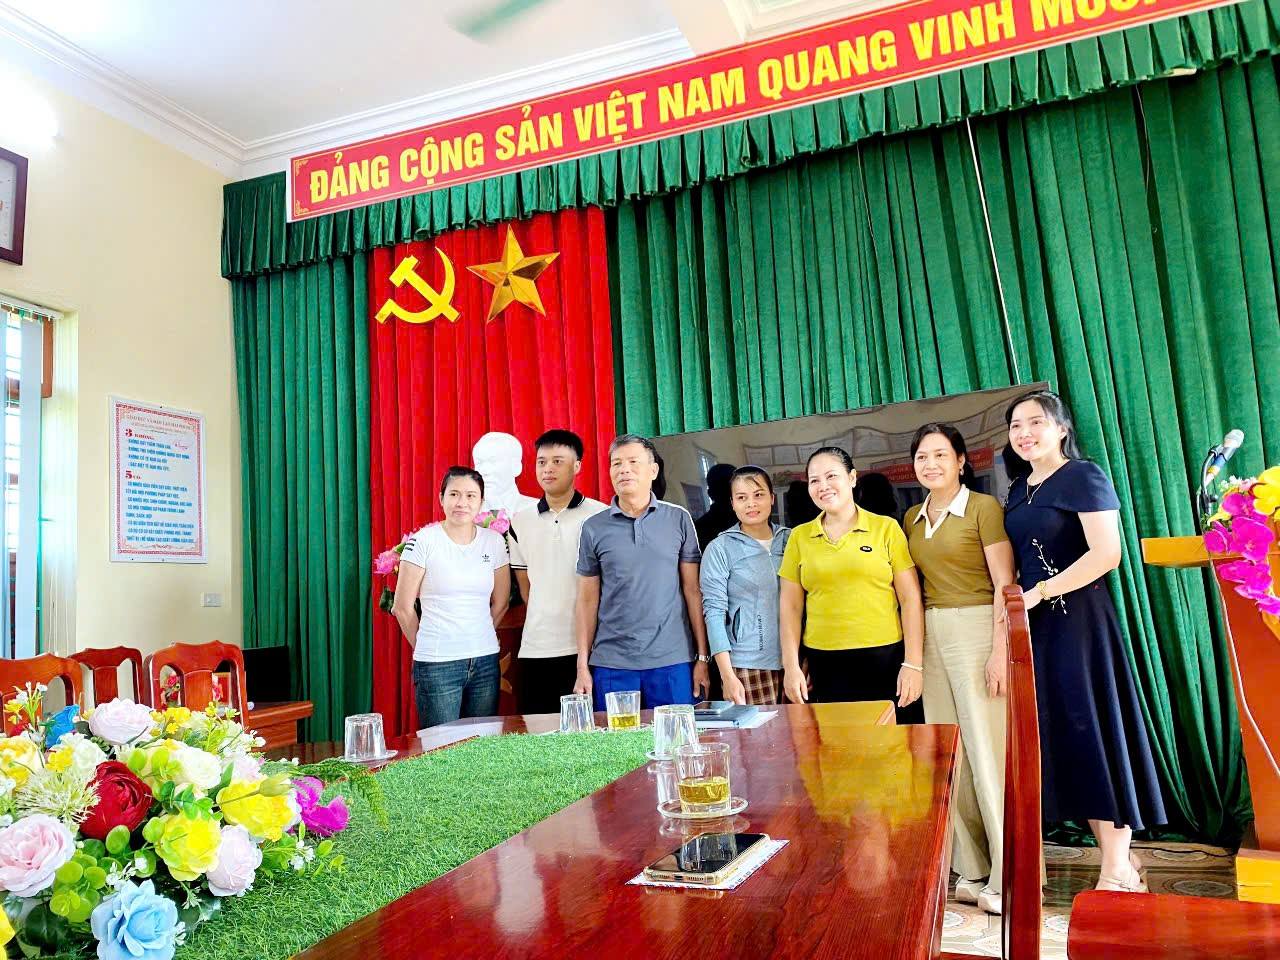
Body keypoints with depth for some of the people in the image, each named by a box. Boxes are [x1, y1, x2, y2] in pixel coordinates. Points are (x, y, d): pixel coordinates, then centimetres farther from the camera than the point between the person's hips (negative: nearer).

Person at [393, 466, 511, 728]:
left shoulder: (495, 542, 4)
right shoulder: (422, 542, -8)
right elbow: (402, 608, -2)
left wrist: (475, 638, 14)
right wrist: (426, 646, 7)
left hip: (486, 660, 4)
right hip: (437, 666, -4)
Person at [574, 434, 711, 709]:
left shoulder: (679, 519, 2)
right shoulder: (593, 528, 4)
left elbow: (693, 590, 3)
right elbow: (588, 600, 6)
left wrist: (703, 657, 1)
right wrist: (582, 667, 2)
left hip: (673, 660, 0)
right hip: (611, 663, 1)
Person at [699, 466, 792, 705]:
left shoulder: (790, 540, 9)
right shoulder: (719, 548, -2)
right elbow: (714, 611, -6)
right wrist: (727, 675, -12)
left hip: (792, 662, 4)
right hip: (747, 668, -4)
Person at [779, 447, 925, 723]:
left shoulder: (887, 528, 2)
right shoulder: (799, 536, 8)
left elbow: (911, 600, 0)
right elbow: (791, 607, 9)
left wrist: (913, 664, -5)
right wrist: (791, 666, 2)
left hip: (886, 661, -1)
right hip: (825, 666, 2)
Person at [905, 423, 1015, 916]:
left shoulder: (984, 507, -5)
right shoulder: (912, 519, 13)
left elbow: (1005, 584, -9)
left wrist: (1000, 650, -16)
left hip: (976, 632, -6)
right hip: (930, 636, 6)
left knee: (987, 751, -4)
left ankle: (1008, 877, 9)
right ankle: (973, 872, 20)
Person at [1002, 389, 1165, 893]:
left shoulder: (1083, 476, -7)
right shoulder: (1019, 489, 15)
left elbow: (1106, 554, -17)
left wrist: (1038, 593, -17)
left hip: (1076, 620, -7)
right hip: (1034, 625, 8)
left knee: (1094, 732, -3)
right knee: (1059, 737, 8)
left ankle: (1118, 871, 9)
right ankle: (1119, 858, 20)